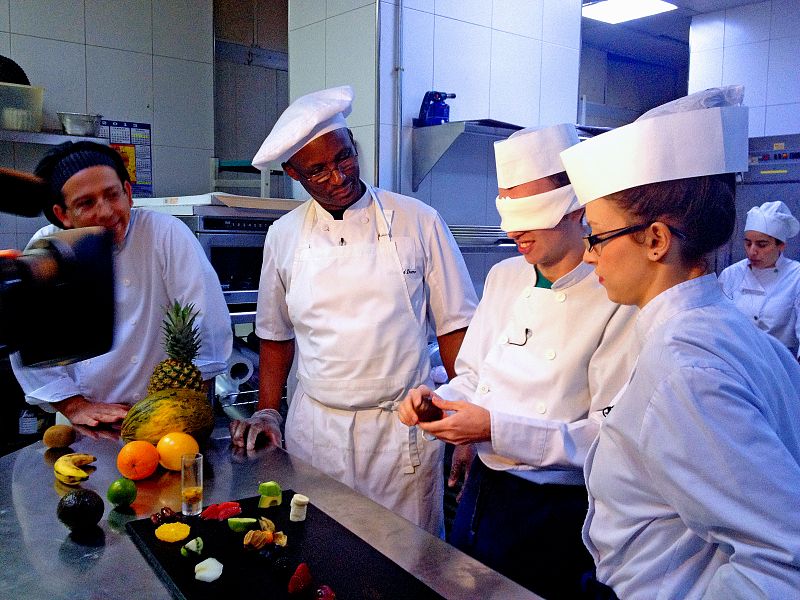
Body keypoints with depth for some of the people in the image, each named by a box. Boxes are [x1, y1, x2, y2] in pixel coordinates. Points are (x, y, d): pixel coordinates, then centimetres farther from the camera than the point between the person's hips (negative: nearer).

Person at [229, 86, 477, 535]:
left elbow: (454, 327, -3)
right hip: (314, 430, 3)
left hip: (403, 430, -2)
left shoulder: (419, 222, -5)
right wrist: (268, 413, 6)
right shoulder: (284, 236, 4)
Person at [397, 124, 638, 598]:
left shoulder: (618, 298, -18)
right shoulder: (504, 277, 3)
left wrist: (497, 430, -26)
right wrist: (437, 400, -10)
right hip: (479, 488, 6)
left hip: (553, 511, -6)